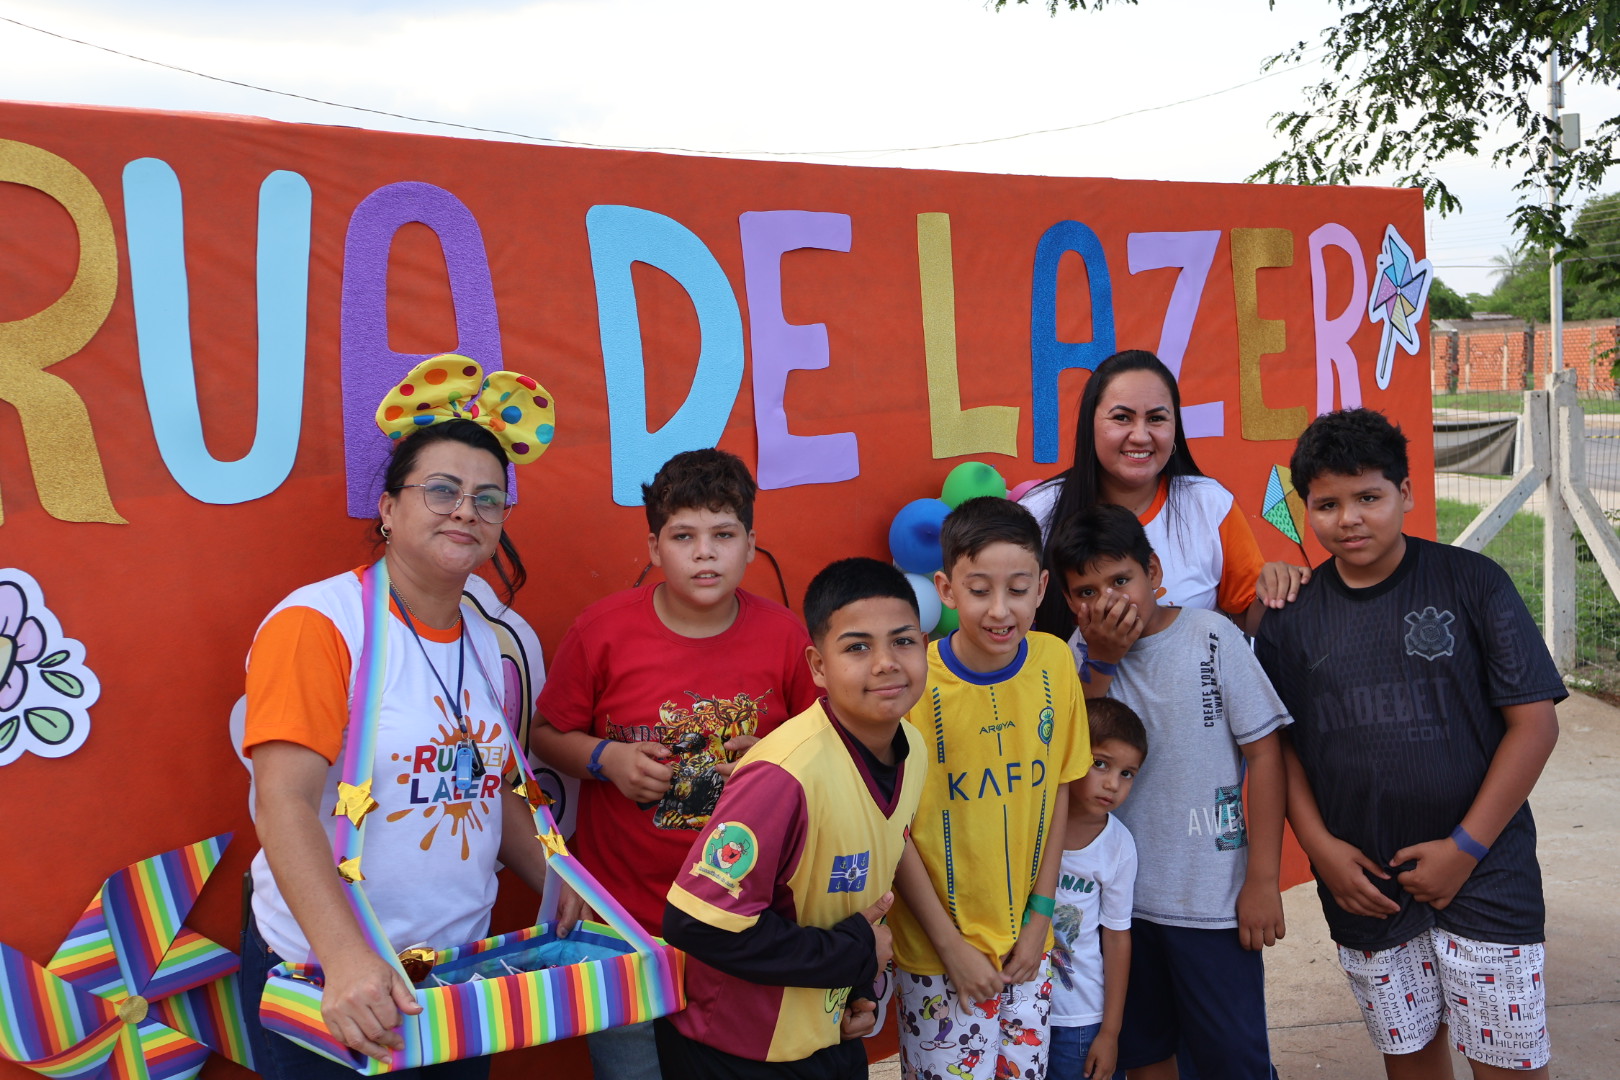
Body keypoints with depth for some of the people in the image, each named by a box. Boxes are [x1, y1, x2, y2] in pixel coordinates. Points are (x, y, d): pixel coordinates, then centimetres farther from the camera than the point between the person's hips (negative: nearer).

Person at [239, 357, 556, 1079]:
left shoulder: (483, 642, 6)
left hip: (460, 971, 6)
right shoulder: (319, 623, -15)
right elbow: (284, 803, -23)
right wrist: (348, 960, -33)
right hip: (327, 984, -6)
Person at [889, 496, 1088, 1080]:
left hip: (1027, 944, 4)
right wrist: (951, 944, -11)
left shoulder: (1055, 663, -6)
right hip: (937, 952, -4)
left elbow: (1058, 788, 3)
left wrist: (1039, 914, 0)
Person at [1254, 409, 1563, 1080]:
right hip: (1363, 885, 3)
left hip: (1483, 873, -2)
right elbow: (1280, 743, 7)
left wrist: (1466, 847, -11)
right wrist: (1318, 845, -6)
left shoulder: (1470, 583, -6)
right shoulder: (1293, 615, 2)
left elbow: (1534, 722, -8)